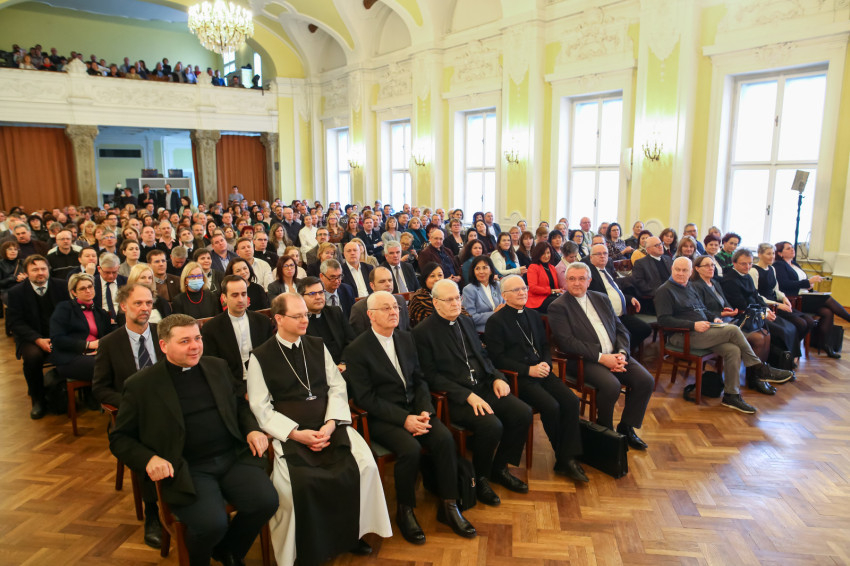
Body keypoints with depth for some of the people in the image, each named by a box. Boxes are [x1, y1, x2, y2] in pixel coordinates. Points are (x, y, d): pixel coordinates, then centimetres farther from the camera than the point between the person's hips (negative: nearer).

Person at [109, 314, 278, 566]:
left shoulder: (217, 367, 11)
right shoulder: (141, 385, -1)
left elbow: (239, 404, 23)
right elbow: (119, 439, 5)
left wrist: (252, 429, 3)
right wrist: (149, 459, -14)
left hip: (233, 457, 4)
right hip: (187, 469, -4)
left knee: (266, 502, -19)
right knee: (212, 523, -27)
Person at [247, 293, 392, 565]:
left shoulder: (318, 346, 12)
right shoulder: (260, 357, 1)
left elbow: (337, 388, 7)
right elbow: (262, 409, -3)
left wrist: (330, 425, -10)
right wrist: (297, 434, -15)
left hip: (329, 426, 3)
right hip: (289, 433, -3)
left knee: (365, 465, -20)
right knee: (297, 484, -30)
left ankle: (352, 533, 4)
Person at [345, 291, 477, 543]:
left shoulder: (406, 338, 10)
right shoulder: (357, 350, -8)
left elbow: (419, 379, 11)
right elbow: (365, 398, -13)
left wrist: (425, 411, -8)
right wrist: (404, 418, -20)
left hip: (414, 408, 5)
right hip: (381, 417, -5)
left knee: (445, 439, -19)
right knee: (410, 448, -29)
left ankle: (448, 506, -3)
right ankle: (404, 511, -4)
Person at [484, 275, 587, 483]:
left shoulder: (533, 315, 18)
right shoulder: (496, 321, -3)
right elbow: (498, 358, -8)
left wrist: (546, 363, -2)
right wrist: (528, 370, -15)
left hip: (541, 371, 6)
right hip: (517, 377, -6)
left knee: (571, 401, -17)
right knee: (551, 406, -24)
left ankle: (568, 459, -9)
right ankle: (562, 456, 1)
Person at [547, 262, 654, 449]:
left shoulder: (601, 299, 16)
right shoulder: (558, 307, -4)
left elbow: (621, 329, 15)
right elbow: (567, 342, -14)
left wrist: (621, 353, -6)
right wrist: (601, 357, -19)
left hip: (615, 355, 6)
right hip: (584, 360, -6)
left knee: (646, 381, -13)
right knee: (611, 385, -30)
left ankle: (626, 427, 8)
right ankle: (605, 430, -2)